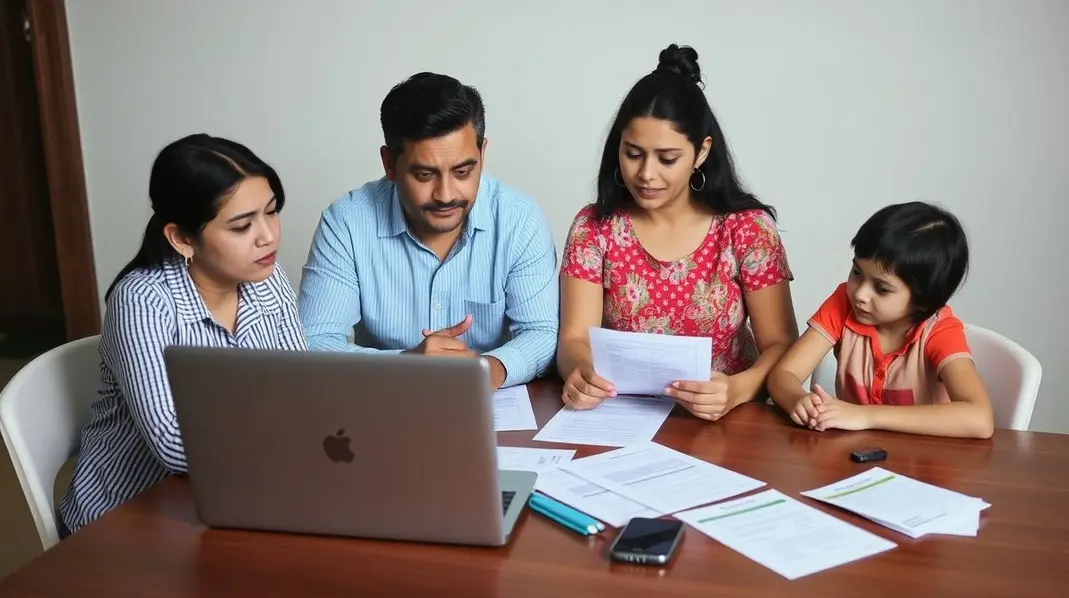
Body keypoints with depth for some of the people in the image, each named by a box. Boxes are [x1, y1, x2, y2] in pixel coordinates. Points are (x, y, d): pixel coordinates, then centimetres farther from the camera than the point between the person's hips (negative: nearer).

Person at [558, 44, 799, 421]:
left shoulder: (748, 228, -6)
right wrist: (581, 373, -29)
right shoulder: (594, 227, -2)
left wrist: (736, 391, -26)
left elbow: (781, 345, -6)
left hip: (721, 419, -3)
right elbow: (574, 339, -6)